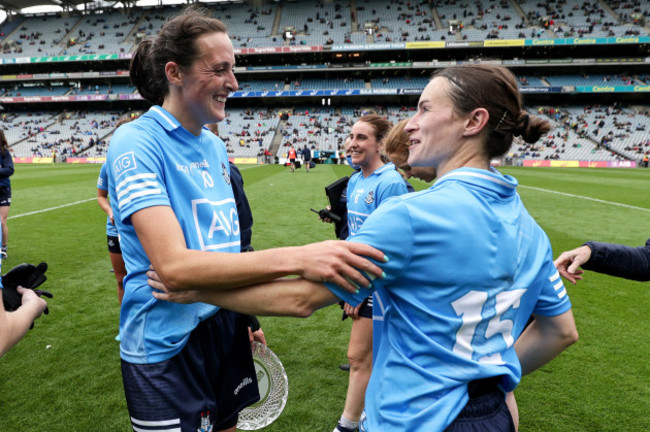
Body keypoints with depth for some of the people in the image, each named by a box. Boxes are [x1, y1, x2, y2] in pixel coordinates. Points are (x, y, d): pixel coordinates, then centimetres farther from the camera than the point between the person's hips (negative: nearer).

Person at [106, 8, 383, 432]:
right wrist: (296, 258, -37)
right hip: (169, 345, -7)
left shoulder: (215, 146, 6)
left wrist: (247, 317, 13)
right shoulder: (136, 142, -17)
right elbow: (173, 265, -29)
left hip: (227, 327, 7)